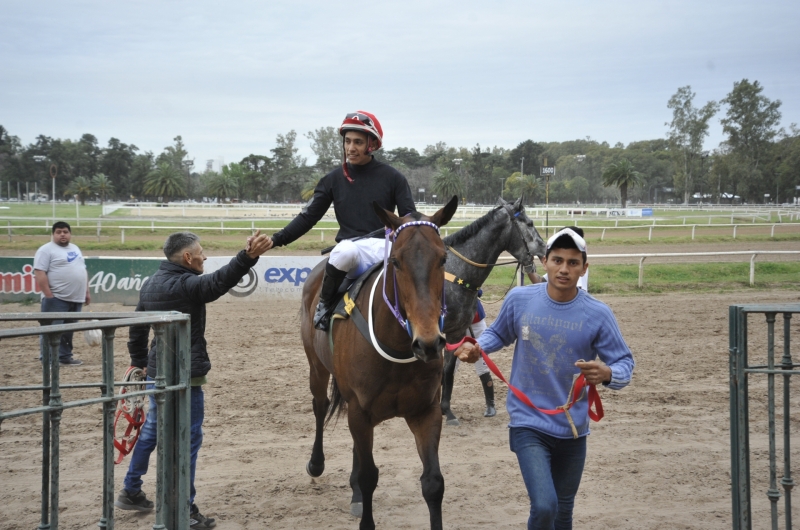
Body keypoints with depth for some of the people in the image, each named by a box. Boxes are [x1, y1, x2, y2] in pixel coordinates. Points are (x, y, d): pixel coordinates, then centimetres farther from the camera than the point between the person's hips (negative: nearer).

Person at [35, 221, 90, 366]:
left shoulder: (75, 249, 18)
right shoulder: (46, 250, -7)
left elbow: (82, 271, 24)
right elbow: (39, 274, -14)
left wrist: (86, 292, 18)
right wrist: (49, 296, -19)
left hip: (76, 299, 7)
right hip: (57, 299, -7)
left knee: (68, 331, 12)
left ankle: (65, 357, 19)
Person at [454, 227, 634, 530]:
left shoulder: (597, 314, -11)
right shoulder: (519, 300, -8)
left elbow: (625, 362, -7)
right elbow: (499, 334, 10)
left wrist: (607, 374, -29)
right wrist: (477, 348, -10)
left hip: (573, 429, 2)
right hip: (528, 424, -2)